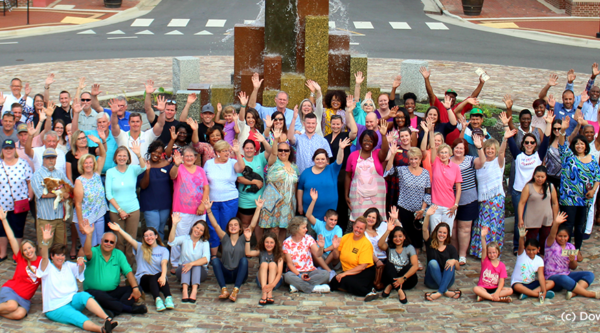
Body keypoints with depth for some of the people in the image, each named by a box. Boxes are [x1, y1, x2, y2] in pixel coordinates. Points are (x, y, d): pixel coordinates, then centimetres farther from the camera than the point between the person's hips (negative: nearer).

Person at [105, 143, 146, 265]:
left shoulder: (132, 169, 1)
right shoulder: (110, 172, 0)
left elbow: (143, 168, -23)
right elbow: (108, 194, -3)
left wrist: (138, 155, -40)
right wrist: (120, 209, -9)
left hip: (133, 210, 0)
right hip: (115, 211, 0)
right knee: (119, 241, 5)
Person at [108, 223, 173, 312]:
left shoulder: (163, 250, 12)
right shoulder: (140, 248, 15)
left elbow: (164, 263, -8)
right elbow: (130, 239, -4)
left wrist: (163, 275, -29)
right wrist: (119, 230, -23)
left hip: (158, 278, 0)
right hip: (143, 279, 0)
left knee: (160, 275, -35)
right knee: (152, 278, -34)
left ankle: (168, 298, -55)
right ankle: (157, 299, -58)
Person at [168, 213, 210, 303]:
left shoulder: (205, 243, 3)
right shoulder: (184, 239, 4)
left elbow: (206, 259, -16)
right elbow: (171, 242, -18)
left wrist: (192, 264, -32)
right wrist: (174, 225, -28)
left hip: (199, 272, 0)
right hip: (183, 272, 0)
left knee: (196, 265, -31)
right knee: (185, 264, -31)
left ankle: (194, 290, -50)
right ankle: (185, 289, -50)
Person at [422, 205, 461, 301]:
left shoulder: (451, 248, 7)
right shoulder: (430, 244, 6)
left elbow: (458, 268, -1)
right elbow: (425, 230, -13)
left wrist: (454, 261, -25)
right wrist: (427, 216, -29)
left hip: (447, 281, 1)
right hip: (432, 281, -1)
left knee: (450, 263, -26)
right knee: (432, 262, -27)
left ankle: (439, 293, -40)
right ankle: (446, 292, -36)